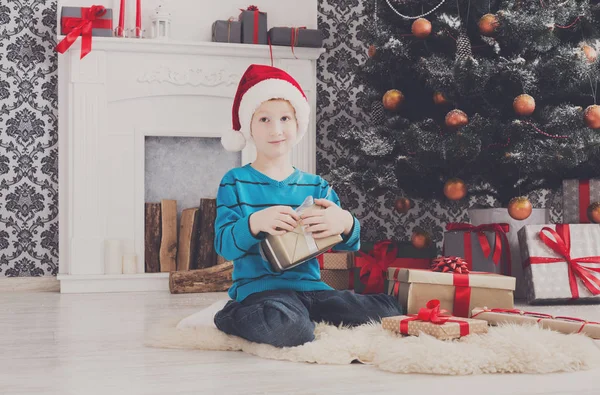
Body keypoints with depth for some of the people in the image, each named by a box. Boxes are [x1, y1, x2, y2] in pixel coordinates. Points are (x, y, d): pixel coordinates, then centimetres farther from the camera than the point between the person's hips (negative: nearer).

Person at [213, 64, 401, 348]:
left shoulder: (316, 186, 13)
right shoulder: (235, 183, 3)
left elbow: (349, 244, 6)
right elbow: (224, 245, -7)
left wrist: (346, 223, -19)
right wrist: (254, 223, -28)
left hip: (310, 289, 5)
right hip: (260, 289, -5)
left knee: (390, 311, -12)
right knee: (290, 328, -40)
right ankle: (234, 317, -6)